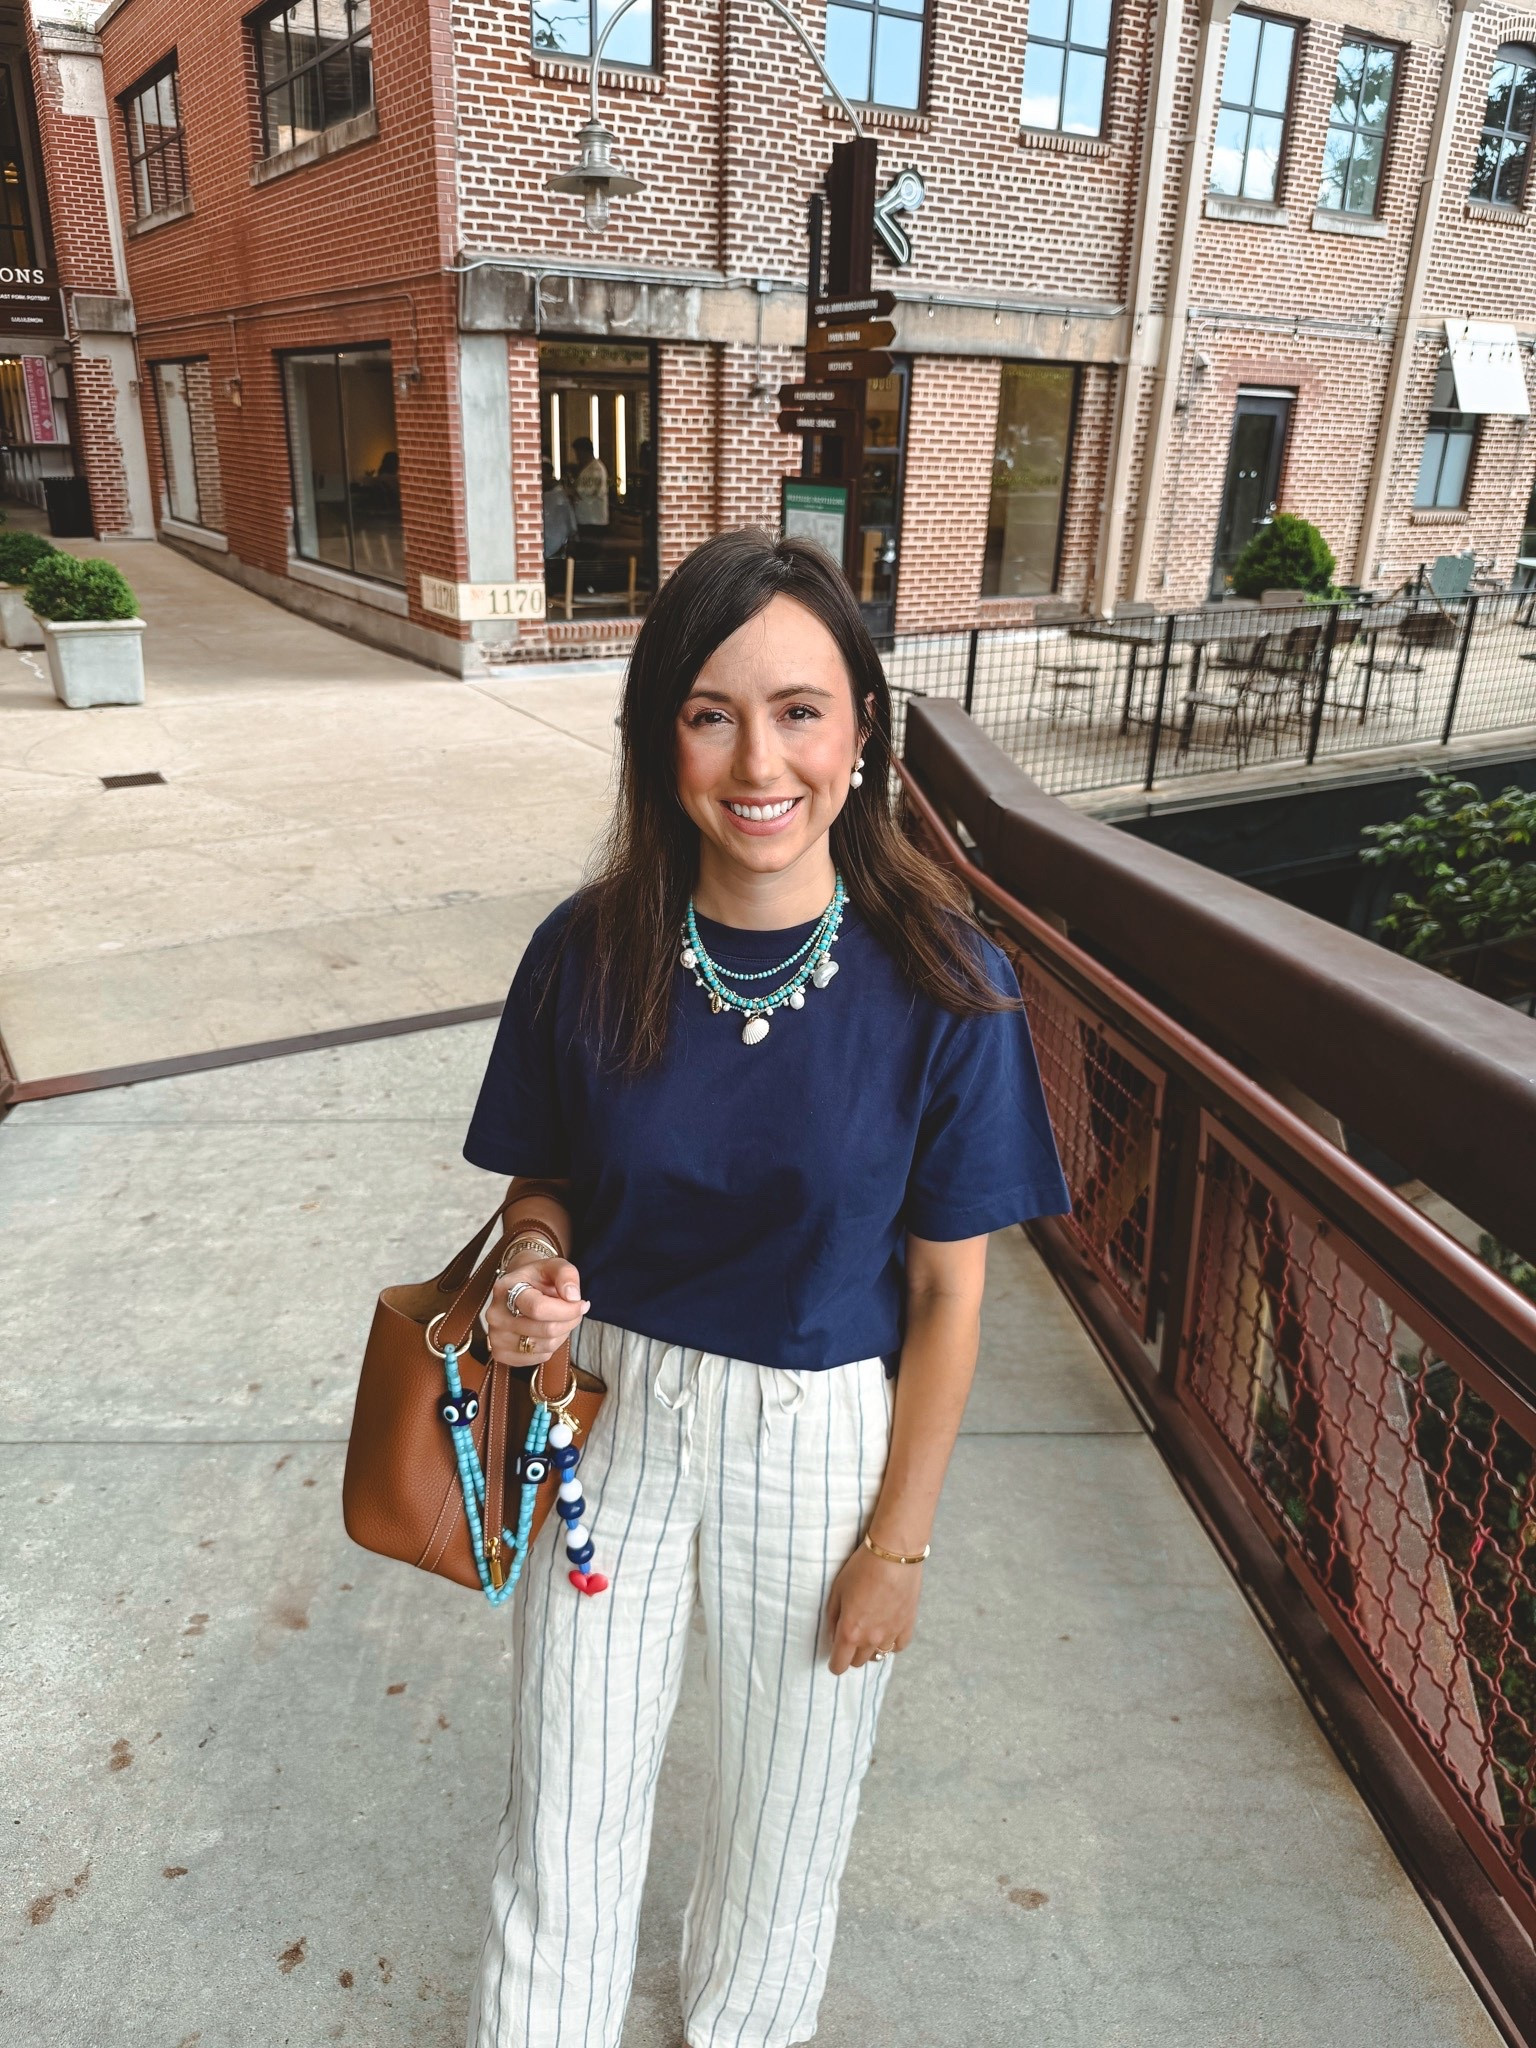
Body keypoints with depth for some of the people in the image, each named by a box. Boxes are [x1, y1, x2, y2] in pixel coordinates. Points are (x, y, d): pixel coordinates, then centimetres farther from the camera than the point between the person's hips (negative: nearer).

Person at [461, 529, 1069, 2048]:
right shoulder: (589, 953, -13)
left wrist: (898, 1539, -5)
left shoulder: (939, 982, -18)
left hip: (821, 1433, 0)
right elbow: (545, 1190, 2)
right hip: (611, 1409, 1)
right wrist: (531, 1276, -21)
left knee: (783, 1809, 24)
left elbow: (949, 1290, -10)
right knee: (565, 1817, 17)